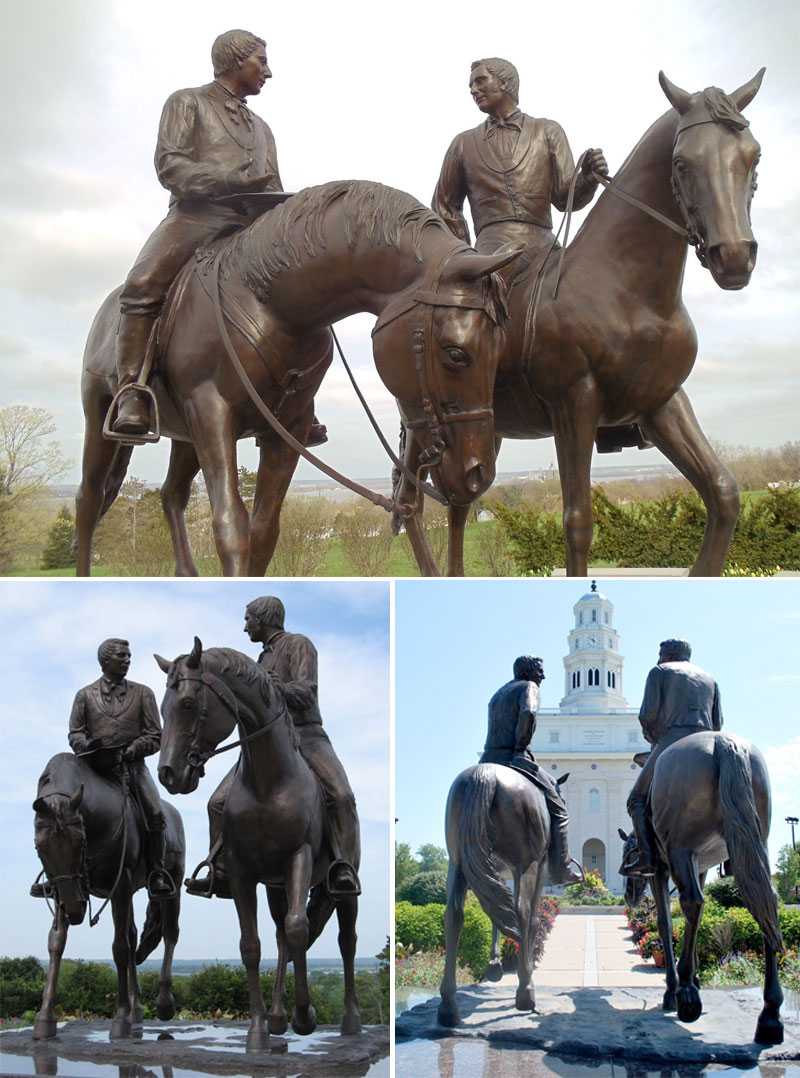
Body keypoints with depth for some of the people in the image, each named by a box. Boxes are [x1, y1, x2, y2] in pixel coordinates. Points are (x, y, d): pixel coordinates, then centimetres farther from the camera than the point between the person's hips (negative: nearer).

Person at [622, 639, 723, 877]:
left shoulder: (659, 672, 11)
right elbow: (718, 723, 17)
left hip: (672, 740, -5)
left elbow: (647, 713, -2)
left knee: (638, 799, 1)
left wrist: (651, 734, 16)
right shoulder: (709, 679, 26)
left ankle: (646, 854, -19)